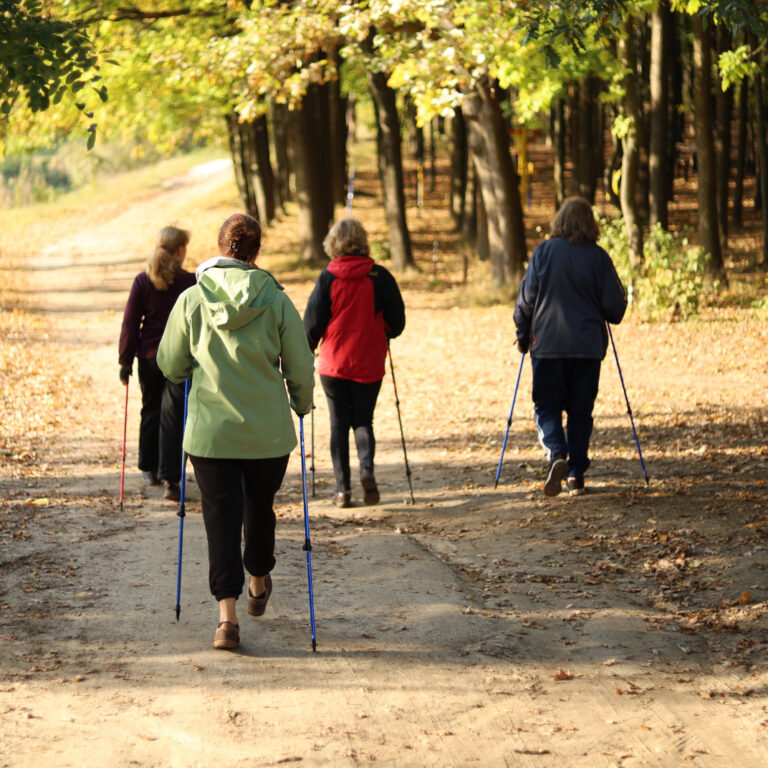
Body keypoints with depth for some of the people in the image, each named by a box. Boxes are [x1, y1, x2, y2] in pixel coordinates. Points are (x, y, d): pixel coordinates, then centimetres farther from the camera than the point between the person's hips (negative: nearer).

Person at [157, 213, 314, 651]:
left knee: (222, 517, 3)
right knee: (260, 508, 22)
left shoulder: (191, 299, -7)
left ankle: (228, 614, -8)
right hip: (269, 432, 1)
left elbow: (170, 366, 3)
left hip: (210, 430, -1)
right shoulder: (276, 300, -8)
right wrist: (302, 405, 18)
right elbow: (301, 369, -3)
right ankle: (259, 586, 43)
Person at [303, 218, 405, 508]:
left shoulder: (328, 277, -7)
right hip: (369, 364, 1)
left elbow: (313, 323, -4)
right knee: (363, 420, 13)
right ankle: (367, 468, -14)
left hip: (334, 362, -1)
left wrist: (308, 349, 15)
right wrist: (383, 336, 22)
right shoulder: (380, 277, -5)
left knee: (339, 424, 9)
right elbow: (396, 321, 0)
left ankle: (342, 489, 6)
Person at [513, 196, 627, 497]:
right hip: (588, 345, 1)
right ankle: (576, 475, 8)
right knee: (581, 410, 9)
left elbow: (526, 297, -1)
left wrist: (523, 334, 12)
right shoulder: (598, 257, -1)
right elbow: (615, 305, 0)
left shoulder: (544, 251, -2)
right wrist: (604, 317, 23)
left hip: (547, 343, -1)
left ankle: (556, 454, -19)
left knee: (547, 405, 7)